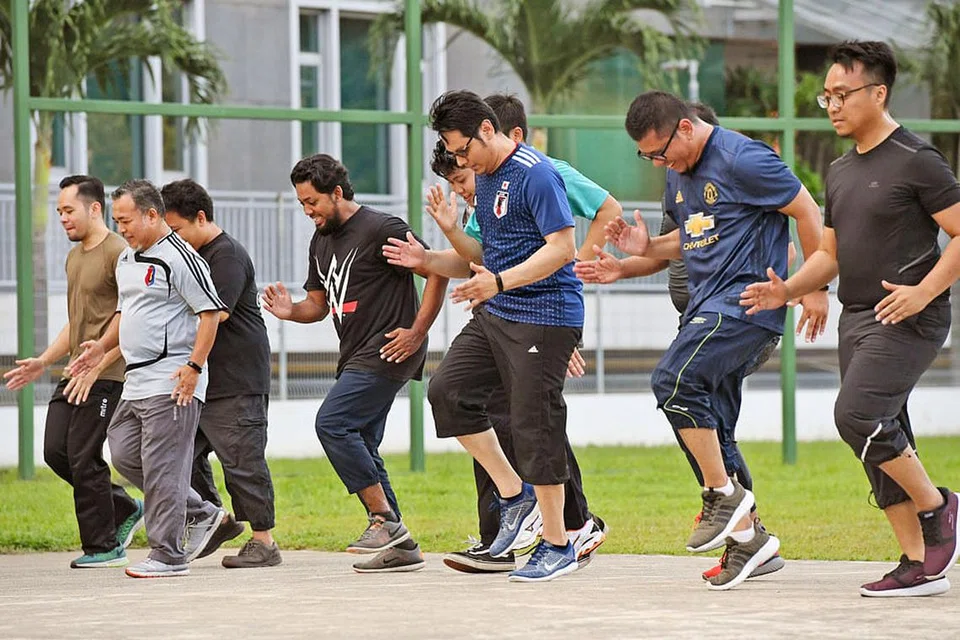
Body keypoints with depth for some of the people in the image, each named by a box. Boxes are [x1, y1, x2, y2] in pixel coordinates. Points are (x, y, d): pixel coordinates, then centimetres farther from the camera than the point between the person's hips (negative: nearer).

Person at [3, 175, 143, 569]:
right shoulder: (74, 257, 18)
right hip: (76, 374, 9)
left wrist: (95, 368, -21)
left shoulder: (117, 253, -12)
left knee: (84, 458, -8)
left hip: (105, 376, -9)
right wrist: (43, 362, 17)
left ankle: (103, 547, 3)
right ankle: (126, 510, 17)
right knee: (56, 451, 4)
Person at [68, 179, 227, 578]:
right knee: (124, 455, 9)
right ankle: (201, 514, 19)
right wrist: (102, 346, 15)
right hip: (136, 381, 10)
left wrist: (194, 366, -21)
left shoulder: (179, 258, -13)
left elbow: (211, 312, -15)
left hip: (172, 382, -10)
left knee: (162, 466, -8)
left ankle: (168, 554, -1)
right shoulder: (127, 259, 16)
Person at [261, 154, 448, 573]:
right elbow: (318, 303, 22)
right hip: (357, 358, 10)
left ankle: (384, 520, -15)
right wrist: (290, 311, 0)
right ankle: (401, 547, 9)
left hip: (388, 351, -10)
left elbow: (437, 272, -12)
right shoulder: (321, 242, 16)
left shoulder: (381, 229, -11)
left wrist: (417, 331, -16)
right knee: (360, 449, 6)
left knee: (332, 423, -19)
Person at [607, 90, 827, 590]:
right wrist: (646, 247, 8)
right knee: (709, 427, 6)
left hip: (748, 299, -9)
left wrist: (814, 288, -8)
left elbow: (807, 212, -10)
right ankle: (746, 536, 12)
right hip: (707, 304, 9)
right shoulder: (678, 172, 13)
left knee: (673, 379, -23)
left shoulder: (742, 160, -14)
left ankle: (724, 494, -12)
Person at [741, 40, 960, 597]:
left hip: (906, 318, -9)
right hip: (857, 320, 9)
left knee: (858, 415, -21)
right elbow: (831, 254, 22)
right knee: (882, 441, 5)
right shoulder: (842, 171, 16)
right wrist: (788, 290, 5)